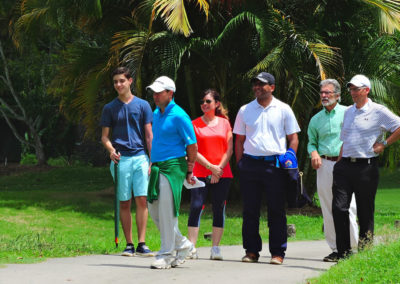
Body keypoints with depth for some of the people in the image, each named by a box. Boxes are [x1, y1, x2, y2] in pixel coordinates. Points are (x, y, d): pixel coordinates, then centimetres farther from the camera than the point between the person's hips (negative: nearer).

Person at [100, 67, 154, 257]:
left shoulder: (142, 105, 8)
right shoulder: (109, 108, 9)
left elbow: (149, 134, 8)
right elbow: (104, 136, 10)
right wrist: (111, 150, -11)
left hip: (140, 158, 0)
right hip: (120, 160, 0)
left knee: (142, 200, -7)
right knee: (124, 203, 1)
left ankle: (141, 244, -5)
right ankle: (129, 244, 6)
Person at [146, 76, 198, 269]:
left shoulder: (178, 116, -11)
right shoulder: (156, 114, 14)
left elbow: (192, 145, -9)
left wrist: (189, 171, -4)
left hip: (173, 167, -9)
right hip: (158, 167, 9)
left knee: (167, 211, -8)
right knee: (155, 211, 9)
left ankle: (166, 255, -1)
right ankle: (182, 244, 23)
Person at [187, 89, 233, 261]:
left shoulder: (224, 123, 9)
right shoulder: (195, 124, 5)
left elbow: (229, 150, 5)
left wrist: (219, 168, -6)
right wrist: (210, 167, -10)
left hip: (222, 174, 2)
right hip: (200, 174, -2)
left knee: (219, 210, 2)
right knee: (196, 208, -10)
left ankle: (215, 249, 7)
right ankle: (191, 248, -10)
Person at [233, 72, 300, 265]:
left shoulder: (283, 110, 6)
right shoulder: (245, 110, 12)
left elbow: (293, 138, 8)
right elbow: (239, 140, 15)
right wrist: (240, 164, 5)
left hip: (275, 164, -2)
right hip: (250, 163, 2)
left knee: (276, 210, -1)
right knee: (250, 210, 4)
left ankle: (277, 252, 3)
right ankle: (251, 251, 11)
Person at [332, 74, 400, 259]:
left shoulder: (378, 111, -2)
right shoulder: (348, 112, 17)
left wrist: (384, 144, -5)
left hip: (366, 166, -5)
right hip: (345, 166, 5)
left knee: (365, 213, 2)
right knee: (339, 208, -8)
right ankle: (343, 252, -3)